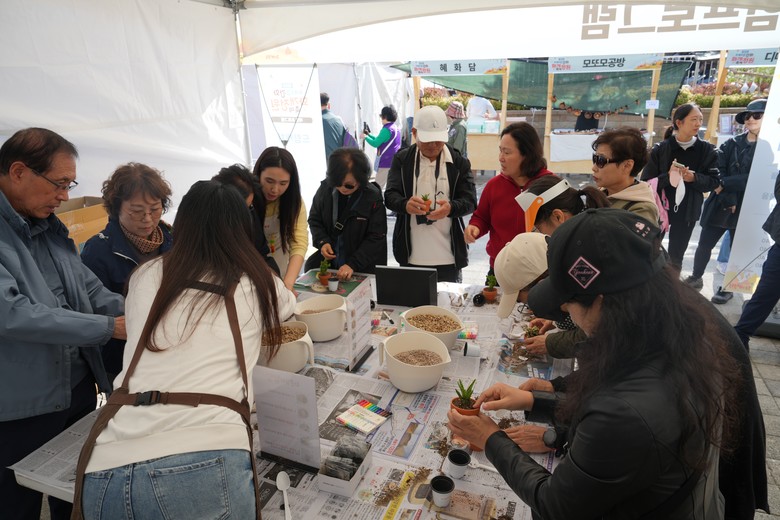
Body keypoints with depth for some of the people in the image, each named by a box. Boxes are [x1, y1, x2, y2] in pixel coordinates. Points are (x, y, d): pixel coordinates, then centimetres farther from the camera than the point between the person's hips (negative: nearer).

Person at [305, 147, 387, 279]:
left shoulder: (373, 197, -17)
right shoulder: (325, 188, -6)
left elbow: (376, 238, -14)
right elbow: (314, 219, 8)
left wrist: (352, 264, -23)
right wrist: (322, 242, -11)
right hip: (328, 262, 4)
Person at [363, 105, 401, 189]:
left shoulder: (387, 130, -16)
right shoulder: (396, 128, 14)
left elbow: (375, 144, -18)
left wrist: (365, 137, -2)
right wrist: (369, 134, 19)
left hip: (386, 163, -10)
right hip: (394, 162, 10)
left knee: (378, 187, -5)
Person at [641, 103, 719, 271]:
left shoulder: (706, 150, -1)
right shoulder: (660, 149, -9)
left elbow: (713, 181, 0)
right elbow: (646, 182, -10)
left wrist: (694, 178, -18)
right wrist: (667, 176, -26)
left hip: (687, 212, 2)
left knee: (676, 257, 10)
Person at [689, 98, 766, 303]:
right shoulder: (731, 143, 4)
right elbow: (718, 172, -5)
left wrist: (724, 184, -17)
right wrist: (728, 199, -15)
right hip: (720, 204, 2)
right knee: (704, 244, 5)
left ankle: (728, 287, 22)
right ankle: (696, 278, 25)